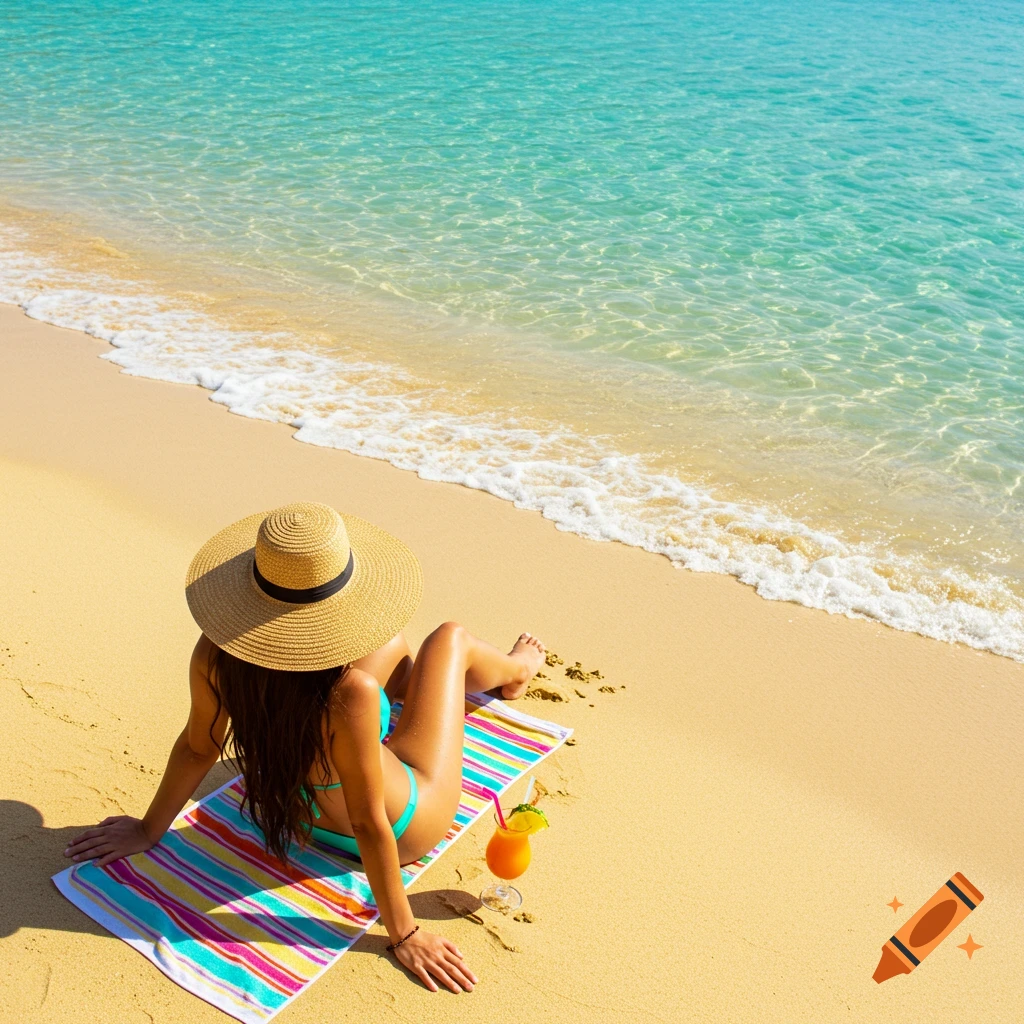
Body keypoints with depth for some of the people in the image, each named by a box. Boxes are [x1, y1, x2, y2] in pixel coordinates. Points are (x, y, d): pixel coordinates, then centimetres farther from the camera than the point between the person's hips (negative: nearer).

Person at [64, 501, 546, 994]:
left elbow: (197, 748, -12)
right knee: (451, 637, 14)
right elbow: (369, 823, -32)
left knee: (394, 644, 22)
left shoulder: (215, 655, -29)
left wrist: (150, 829, 8)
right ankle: (515, 671, 51)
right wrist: (403, 934, -17)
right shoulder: (350, 694, -44)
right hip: (406, 831, -4)